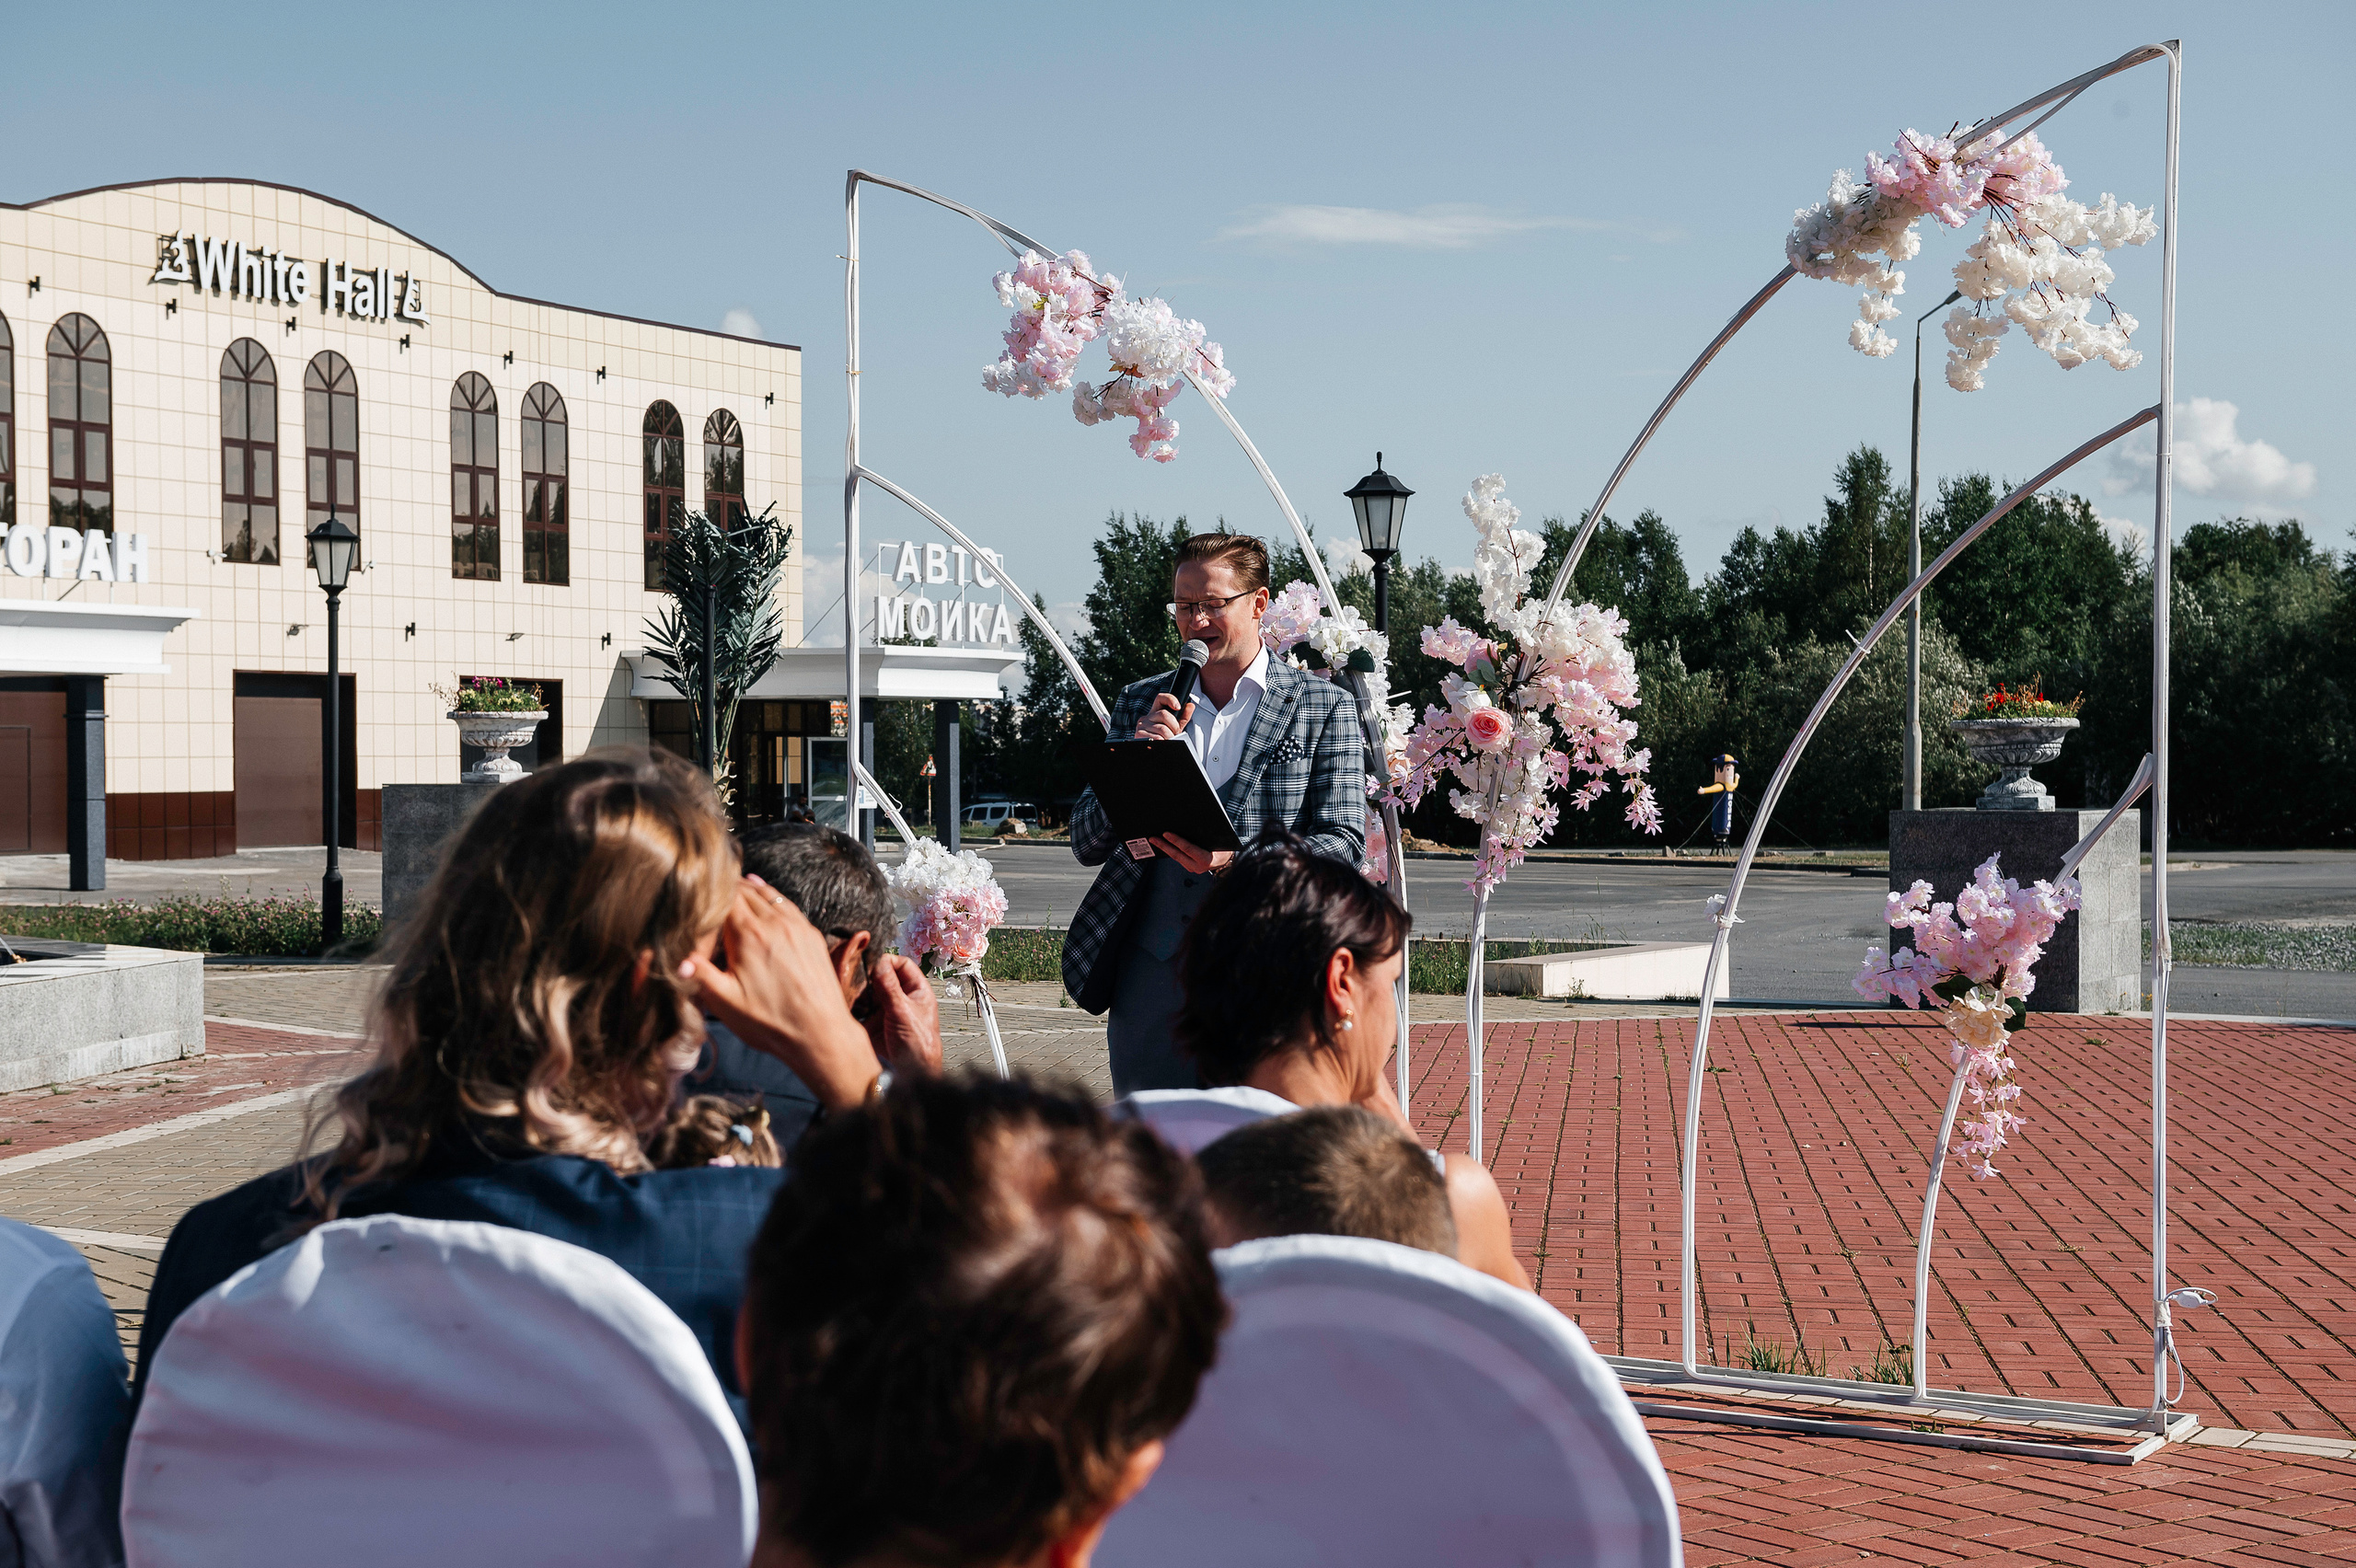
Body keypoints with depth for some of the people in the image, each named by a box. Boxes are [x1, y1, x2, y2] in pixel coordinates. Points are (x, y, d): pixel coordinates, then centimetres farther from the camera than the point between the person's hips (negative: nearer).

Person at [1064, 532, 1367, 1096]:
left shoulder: (1324, 707, 4)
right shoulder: (1139, 705, 14)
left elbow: (1344, 843, -3)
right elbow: (1086, 844, 11)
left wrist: (1235, 859, -19)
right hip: (1149, 980, 3)